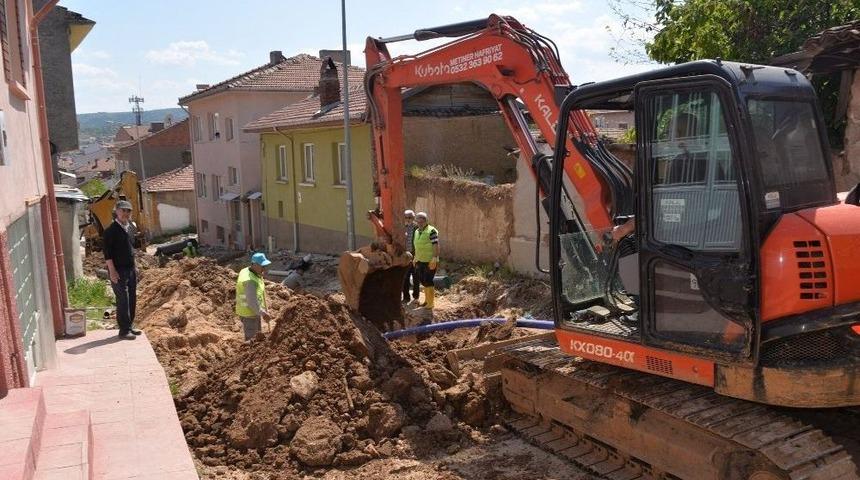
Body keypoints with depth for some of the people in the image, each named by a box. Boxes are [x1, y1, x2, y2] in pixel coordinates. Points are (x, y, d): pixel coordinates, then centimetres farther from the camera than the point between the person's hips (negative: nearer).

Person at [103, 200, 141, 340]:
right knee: (123, 300, -6)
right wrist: (112, 271, -19)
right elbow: (107, 252, -15)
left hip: (131, 269, 8)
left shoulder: (131, 227, 11)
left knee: (132, 299, 12)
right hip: (119, 271, -8)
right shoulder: (111, 230, -12)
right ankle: (124, 330, 0)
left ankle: (130, 326, 23)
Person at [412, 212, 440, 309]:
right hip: (420, 261, 7)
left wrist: (434, 259, -22)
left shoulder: (431, 231, -14)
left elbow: (435, 245, -17)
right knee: (423, 281, 14)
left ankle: (430, 303, 8)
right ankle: (426, 300, 29)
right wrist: (415, 258, 18)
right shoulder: (417, 231, 10)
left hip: (429, 261, -7)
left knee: (428, 282, -3)